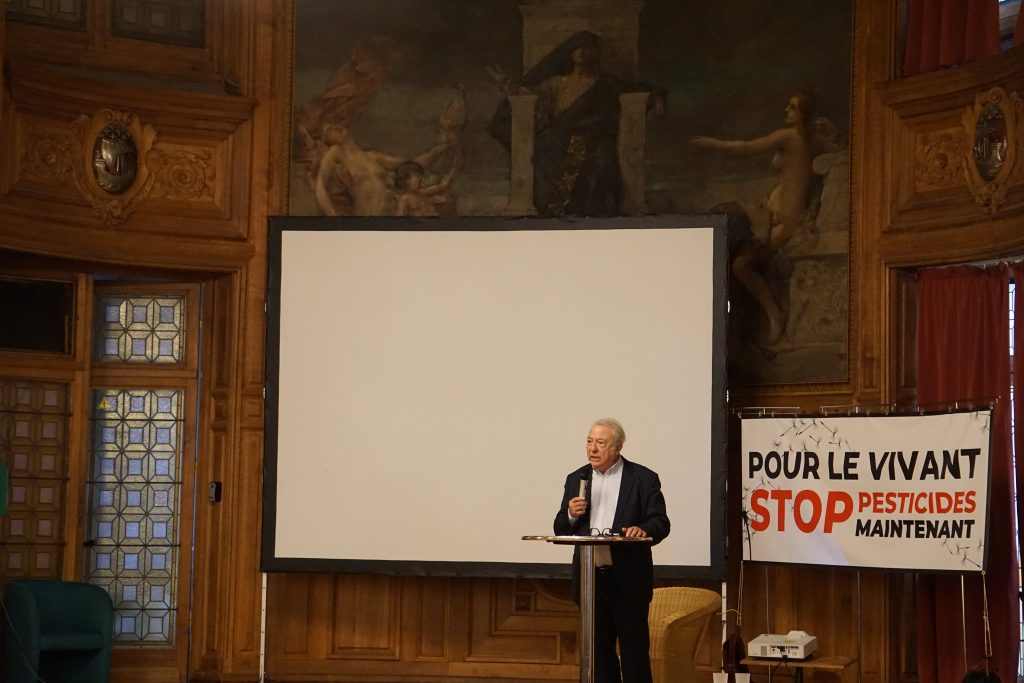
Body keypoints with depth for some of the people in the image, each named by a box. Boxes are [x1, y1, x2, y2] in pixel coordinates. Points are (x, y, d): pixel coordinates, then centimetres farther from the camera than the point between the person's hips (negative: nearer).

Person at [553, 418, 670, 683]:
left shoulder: (643, 479, -2)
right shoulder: (576, 479, 11)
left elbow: (660, 523, -5)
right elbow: (560, 529, 11)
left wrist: (643, 530, -26)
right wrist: (571, 515, -11)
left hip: (628, 580, -4)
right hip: (590, 579, 4)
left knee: (635, 650, 0)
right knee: (598, 651, 10)